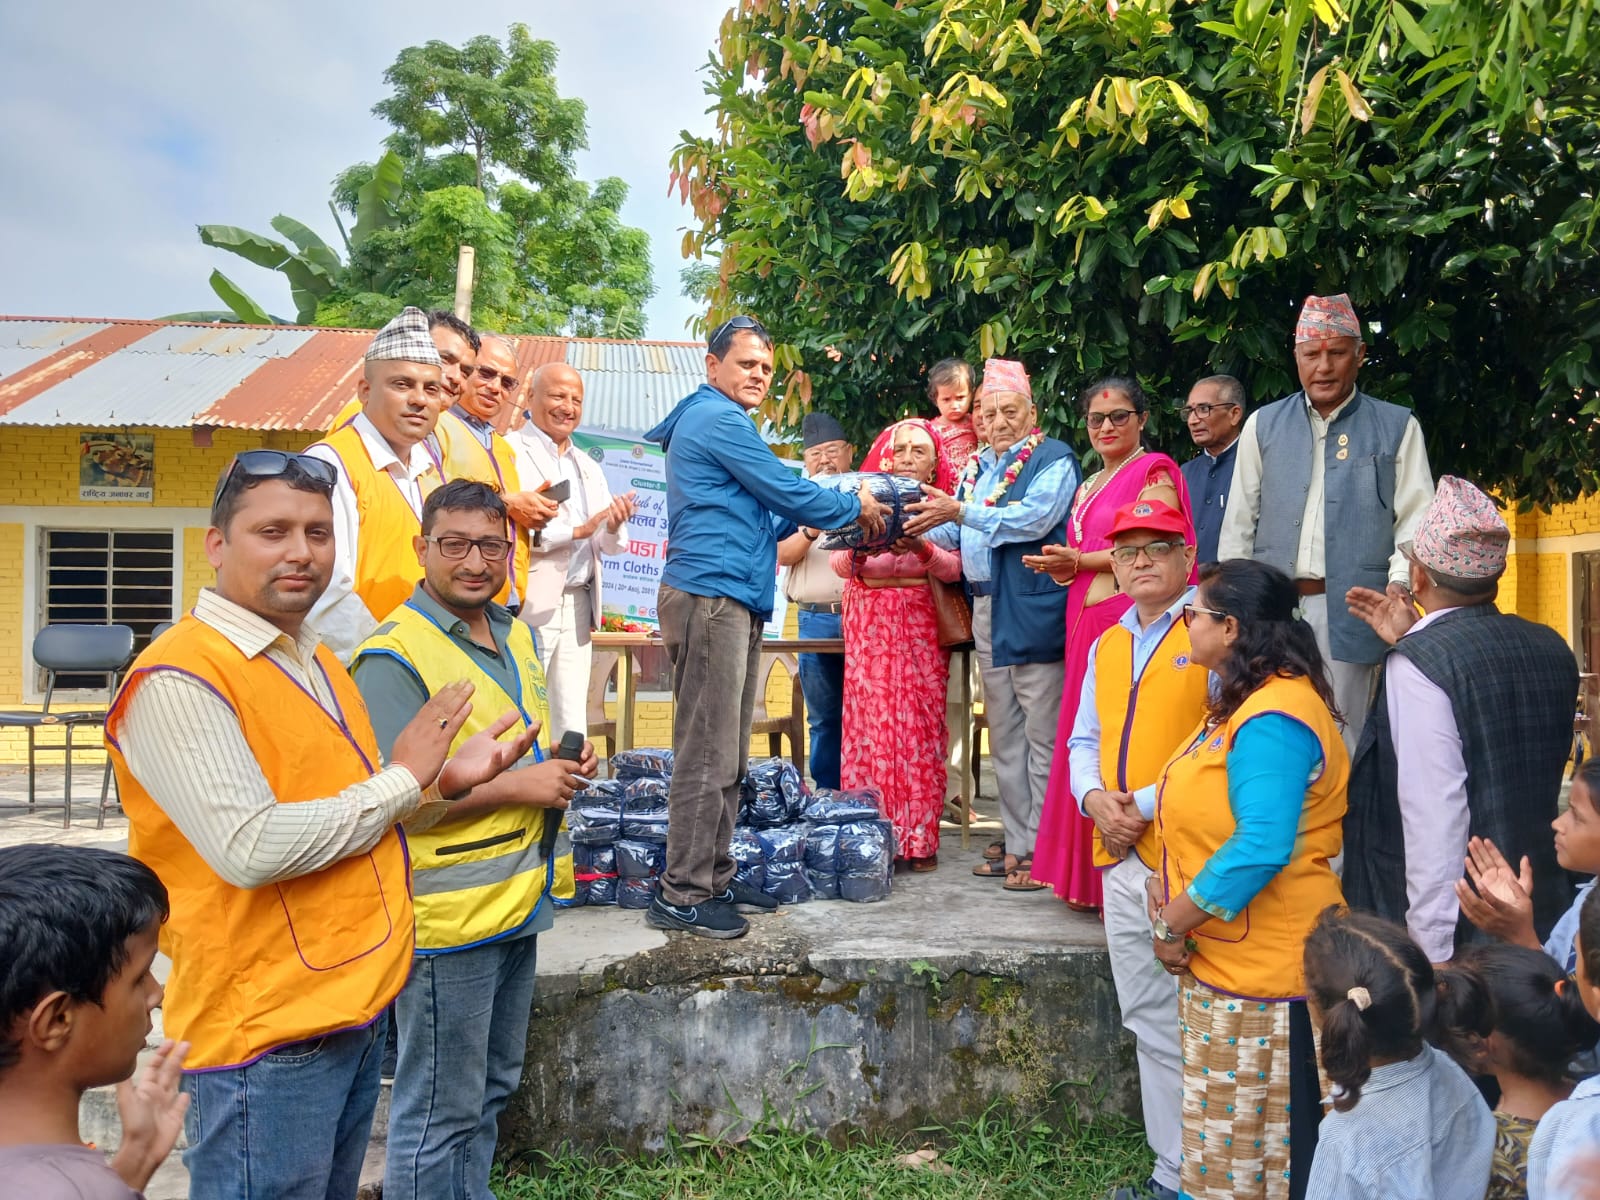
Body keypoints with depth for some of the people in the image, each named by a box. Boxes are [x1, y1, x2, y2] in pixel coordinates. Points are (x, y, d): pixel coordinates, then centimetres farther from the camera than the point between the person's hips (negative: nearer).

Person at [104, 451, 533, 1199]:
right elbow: (251, 849, -26)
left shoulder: (315, 659, 11)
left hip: (358, 1001, 9)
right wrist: (400, 779, -16)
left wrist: (444, 781, 1)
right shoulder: (178, 679, -17)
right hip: (267, 1029, -8)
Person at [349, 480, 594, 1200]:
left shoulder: (515, 637, 10)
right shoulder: (393, 656, -17)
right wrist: (520, 786, -21)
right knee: (440, 1112, 5)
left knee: (493, 1087, 23)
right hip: (448, 919, -9)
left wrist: (564, 763, 1)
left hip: (517, 901, 9)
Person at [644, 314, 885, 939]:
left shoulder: (713, 420, 27)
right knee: (708, 754, -10)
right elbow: (787, 491, -7)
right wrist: (855, 507, 7)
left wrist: (811, 519, 19)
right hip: (711, 597, -11)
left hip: (732, 602, 11)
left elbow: (762, 512, 30)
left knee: (727, 754, 12)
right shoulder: (718, 419, -6)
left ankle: (714, 878, 19)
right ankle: (682, 896, -5)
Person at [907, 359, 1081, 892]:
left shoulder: (1053, 460, -3)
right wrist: (914, 529, 1)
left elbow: (1033, 519, -19)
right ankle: (1016, 843, 21)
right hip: (987, 613, 8)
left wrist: (961, 511, -23)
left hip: (1033, 611, -8)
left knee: (1041, 737, -4)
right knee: (1004, 735, 13)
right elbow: (955, 535, 20)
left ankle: (1041, 848, 3)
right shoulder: (976, 468, 19)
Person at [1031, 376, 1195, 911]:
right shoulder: (1089, 486, 23)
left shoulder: (1153, 471, -1)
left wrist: (1080, 560, -8)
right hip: (1087, 621, 8)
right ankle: (1088, 876, 12)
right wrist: (1062, 567, 9)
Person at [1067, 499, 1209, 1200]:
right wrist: (1094, 796, -1)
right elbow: (1084, 741, 19)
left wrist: (1147, 803, -17)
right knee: (1148, 1023, 16)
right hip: (1121, 859, 8)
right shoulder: (1107, 645, 16)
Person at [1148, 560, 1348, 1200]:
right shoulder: (1246, 702, 14)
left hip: (1262, 972, -10)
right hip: (1226, 959, 10)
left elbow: (1259, 849, -28)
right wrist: (1169, 886, 4)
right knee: (1225, 1134, 18)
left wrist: (1176, 925, -17)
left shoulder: (1271, 721, -20)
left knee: (1248, 1148, 2)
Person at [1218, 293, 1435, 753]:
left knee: (1342, 738, 1)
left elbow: (1416, 517, 2)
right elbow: (1239, 521, 12)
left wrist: (1398, 583, -14)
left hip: (1349, 611, -2)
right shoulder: (1263, 426, 12)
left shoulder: (1396, 427, 7)